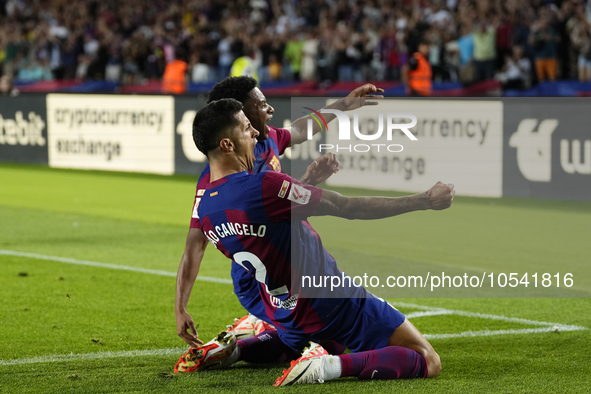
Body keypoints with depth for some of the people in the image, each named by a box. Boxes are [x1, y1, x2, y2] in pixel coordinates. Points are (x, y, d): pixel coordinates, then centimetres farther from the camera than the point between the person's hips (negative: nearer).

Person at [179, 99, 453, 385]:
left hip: (284, 316, 8)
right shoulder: (263, 186, -25)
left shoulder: (205, 210, -2)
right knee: (428, 362, -6)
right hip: (334, 305, -8)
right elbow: (350, 208, -20)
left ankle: (234, 349, 15)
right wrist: (424, 200, -13)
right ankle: (331, 366, -21)